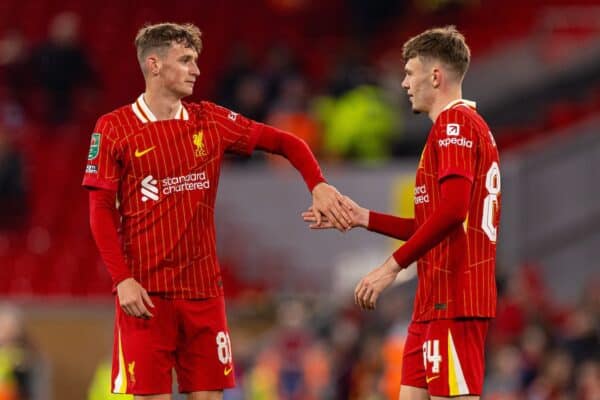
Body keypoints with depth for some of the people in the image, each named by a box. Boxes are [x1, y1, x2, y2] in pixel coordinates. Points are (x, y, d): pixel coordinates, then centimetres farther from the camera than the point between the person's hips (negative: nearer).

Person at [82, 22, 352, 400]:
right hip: (145, 294, -4)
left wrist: (318, 185, -8)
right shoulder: (114, 128, -2)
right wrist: (122, 279, -13)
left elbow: (284, 142, 10)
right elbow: (101, 213, -4)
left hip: (203, 290, 4)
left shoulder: (210, 121, 8)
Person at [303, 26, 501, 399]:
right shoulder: (467, 125, 23)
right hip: (436, 300, 10)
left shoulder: (455, 123, -9)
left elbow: (452, 210, -23)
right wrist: (362, 217, 25)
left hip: (452, 300, -10)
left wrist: (393, 266, -21)